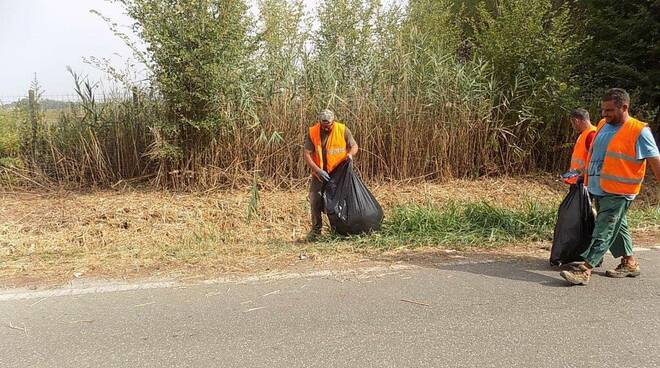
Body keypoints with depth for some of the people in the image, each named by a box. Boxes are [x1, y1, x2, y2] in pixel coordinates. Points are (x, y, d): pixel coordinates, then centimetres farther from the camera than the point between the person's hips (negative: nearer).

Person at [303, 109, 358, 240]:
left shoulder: (343, 130, -9)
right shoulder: (312, 132, -10)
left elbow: (354, 146, 2)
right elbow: (307, 154, -11)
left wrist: (350, 154, -22)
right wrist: (318, 170, -22)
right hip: (319, 173, 1)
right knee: (315, 201, -1)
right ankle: (316, 229, 14)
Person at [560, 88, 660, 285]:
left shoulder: (639, 131, -12)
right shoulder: (603, 125, 9)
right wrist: (586, 175, 24)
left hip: (618, 193, -8)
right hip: (598, 189, 8)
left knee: (603, 231, -9)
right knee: (617, 227, 18)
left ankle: (585, 270, -12)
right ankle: (629, 263, 33)